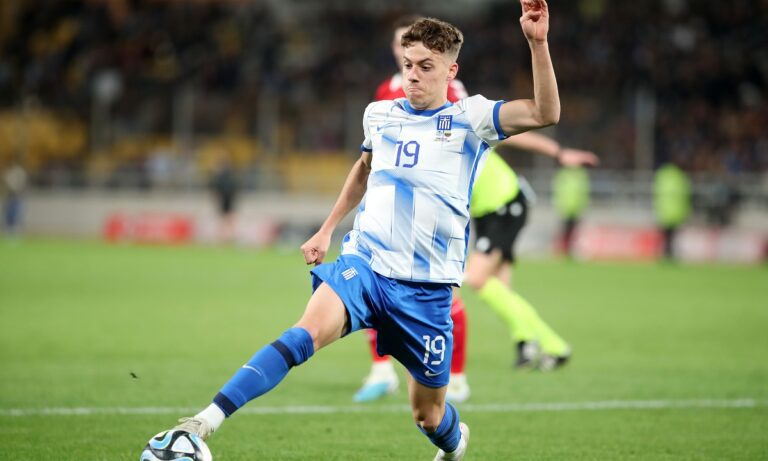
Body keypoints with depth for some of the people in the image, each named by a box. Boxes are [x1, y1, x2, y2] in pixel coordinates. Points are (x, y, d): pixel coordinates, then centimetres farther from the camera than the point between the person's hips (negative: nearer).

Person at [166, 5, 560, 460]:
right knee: (309, 329, -30)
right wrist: (327, 230, 32)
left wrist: (537, 42, -28)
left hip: (426, 286, -1)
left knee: (429, 414, 9)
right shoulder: (380, 115, 9)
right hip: (364, 263, 1)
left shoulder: (469, 119, -2)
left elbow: (545, 114, -18)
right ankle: (207, 421, -43)